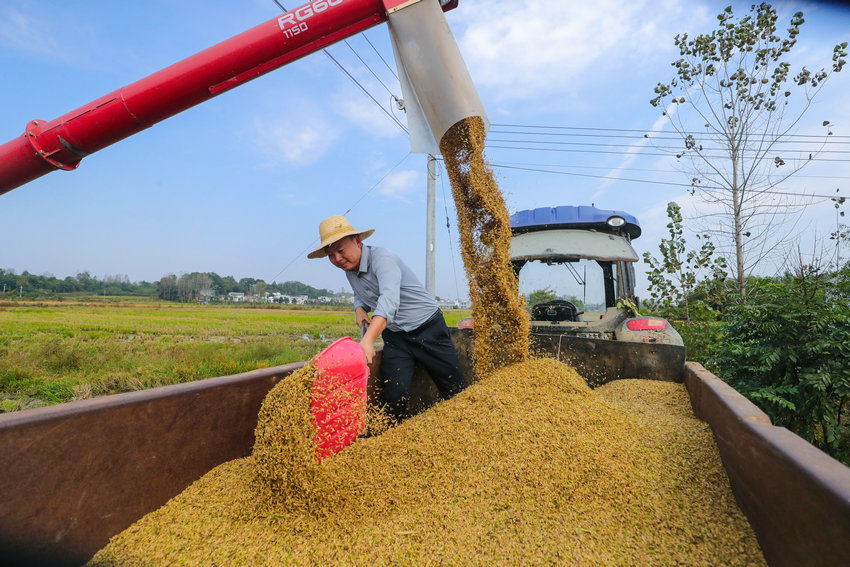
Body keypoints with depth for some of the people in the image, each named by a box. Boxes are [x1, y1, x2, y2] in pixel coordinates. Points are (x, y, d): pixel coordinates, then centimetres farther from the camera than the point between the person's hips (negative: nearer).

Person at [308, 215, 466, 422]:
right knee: (395, 395, -10)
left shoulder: (382, 258, -23)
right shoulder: (349, 270, 3)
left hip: (428, 329, -6)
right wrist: (359, 309, -3)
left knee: (456, 390, 2)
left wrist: (368, 340, -51)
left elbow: (389, 299, -39)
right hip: (395, 337, 6)